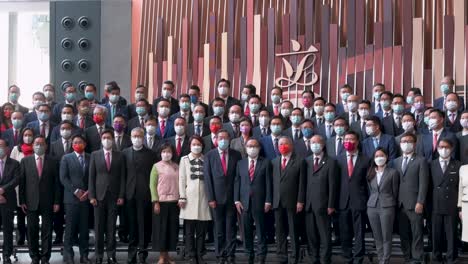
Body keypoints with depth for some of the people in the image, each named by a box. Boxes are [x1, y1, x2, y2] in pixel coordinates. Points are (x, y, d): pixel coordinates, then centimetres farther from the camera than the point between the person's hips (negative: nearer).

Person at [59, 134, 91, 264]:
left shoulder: (90, 158, 10)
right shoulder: (66, 158, 6)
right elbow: (63, 178, -1)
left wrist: (88, 192, -6)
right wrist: (76, 191, -9)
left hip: (86, 198, 2)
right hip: (71, 198, -2)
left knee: (84, 228, 4)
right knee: (70, 228, -1)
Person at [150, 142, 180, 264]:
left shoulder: (176, 167, 9)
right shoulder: (156, 166, 0)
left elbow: (179, 183, 11)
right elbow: (152, 185, -3)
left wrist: (181, 199, 3)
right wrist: (156, 202, -9)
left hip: (174, 202, 3)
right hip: (161, 202, -3)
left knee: (172, 229, 5)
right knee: (161, 228, 1)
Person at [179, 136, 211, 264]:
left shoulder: (206, 160, 10)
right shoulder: (184, 159, 8)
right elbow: (182, 179, 4)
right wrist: (182, 197, -4)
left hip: (203, 197, 1)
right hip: (190, 198, -1)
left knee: (202, 230, 3)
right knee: (190, 230, 0)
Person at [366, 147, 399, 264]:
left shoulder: (393, 172, -2)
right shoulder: (370, 173, 10)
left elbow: (395, 191, 2)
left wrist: (391, 204, 6)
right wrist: (373, 201, 12)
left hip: (386, 207, -4)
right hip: (372, 207, 4)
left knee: (386, 237, -3)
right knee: (377, 237, 9)